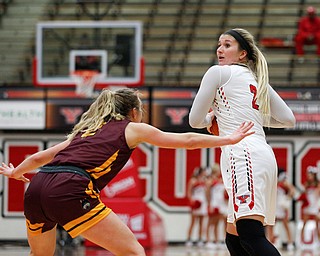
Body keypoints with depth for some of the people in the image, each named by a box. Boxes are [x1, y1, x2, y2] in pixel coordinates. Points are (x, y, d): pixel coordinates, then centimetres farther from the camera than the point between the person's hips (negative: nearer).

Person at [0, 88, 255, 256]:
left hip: (36, 189, 6)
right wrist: (230, 139, 28)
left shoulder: (85, 129, 32)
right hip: (69, 191, -6)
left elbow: (39, 157, 39)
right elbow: (188, 140, 20)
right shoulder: (133, 129, 18)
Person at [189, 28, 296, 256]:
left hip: (243, 154, -9)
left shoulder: (218, 72, 4)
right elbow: (288, 119, 25)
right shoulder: (258, 80, 25)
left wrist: (212, 117, 28)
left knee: (251, 236, -23)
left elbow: (195, 120, 7)